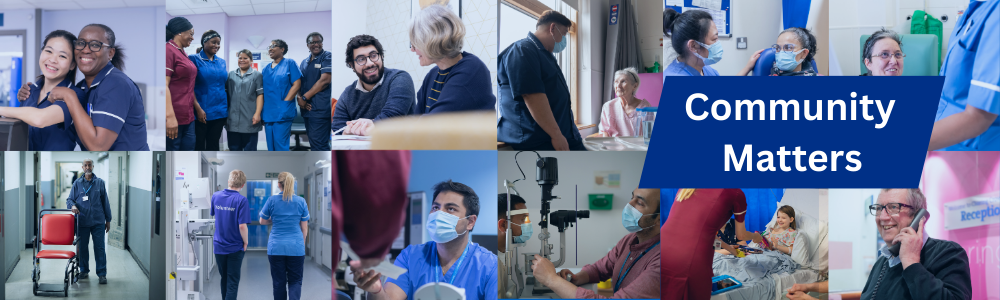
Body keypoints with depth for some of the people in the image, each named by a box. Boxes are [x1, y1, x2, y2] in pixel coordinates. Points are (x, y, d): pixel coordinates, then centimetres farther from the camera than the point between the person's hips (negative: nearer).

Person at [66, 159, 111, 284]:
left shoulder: (100, 183, 7)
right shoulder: (77, 183, 7)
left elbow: (105, 202, 9)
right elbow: (69, 199, 9)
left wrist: (108, 220, 9)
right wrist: (72, 205, -16)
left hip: (98, 221, -1)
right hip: (82, 221, 1)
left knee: (99, 248, -3)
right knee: (82, 247, 8)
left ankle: (102, 274, 2)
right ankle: (84, 270, 23)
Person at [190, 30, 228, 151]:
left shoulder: (222, 62, 12)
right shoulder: (194, 59, -4)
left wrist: (227, 108, 10)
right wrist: (198, 108, -16)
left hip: (219, 112, 5)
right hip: (201, 112, -5)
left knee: (213, 145, 10)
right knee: (199, 145, 1)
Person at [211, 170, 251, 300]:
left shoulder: (216, 196, -1)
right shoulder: (241, 200, -17)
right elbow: (242, 226, -21)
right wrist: (246, 242, -6)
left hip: (219, 245, 5)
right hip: (235, 247, -5)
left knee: (224, 278, 20)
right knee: (233, 282, 1)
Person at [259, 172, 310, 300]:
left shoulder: (272, 200, -3)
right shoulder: (301, 201, -1)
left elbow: (262, 221, 9)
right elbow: (304, 228, 4)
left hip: (276, 247, 0)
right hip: (296, 248, 0)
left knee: (279, 282, 10)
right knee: (295, 281, 7)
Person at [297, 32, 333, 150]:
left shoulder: (327, 57, -3)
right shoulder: (304, 63, 19)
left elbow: (324, 80, -13)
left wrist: (304, 97, -10)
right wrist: (300, 98, -4)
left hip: (320, 109, -8)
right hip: (307, 109, 8)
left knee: (318, 144, -13)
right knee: (313, 143, 10)